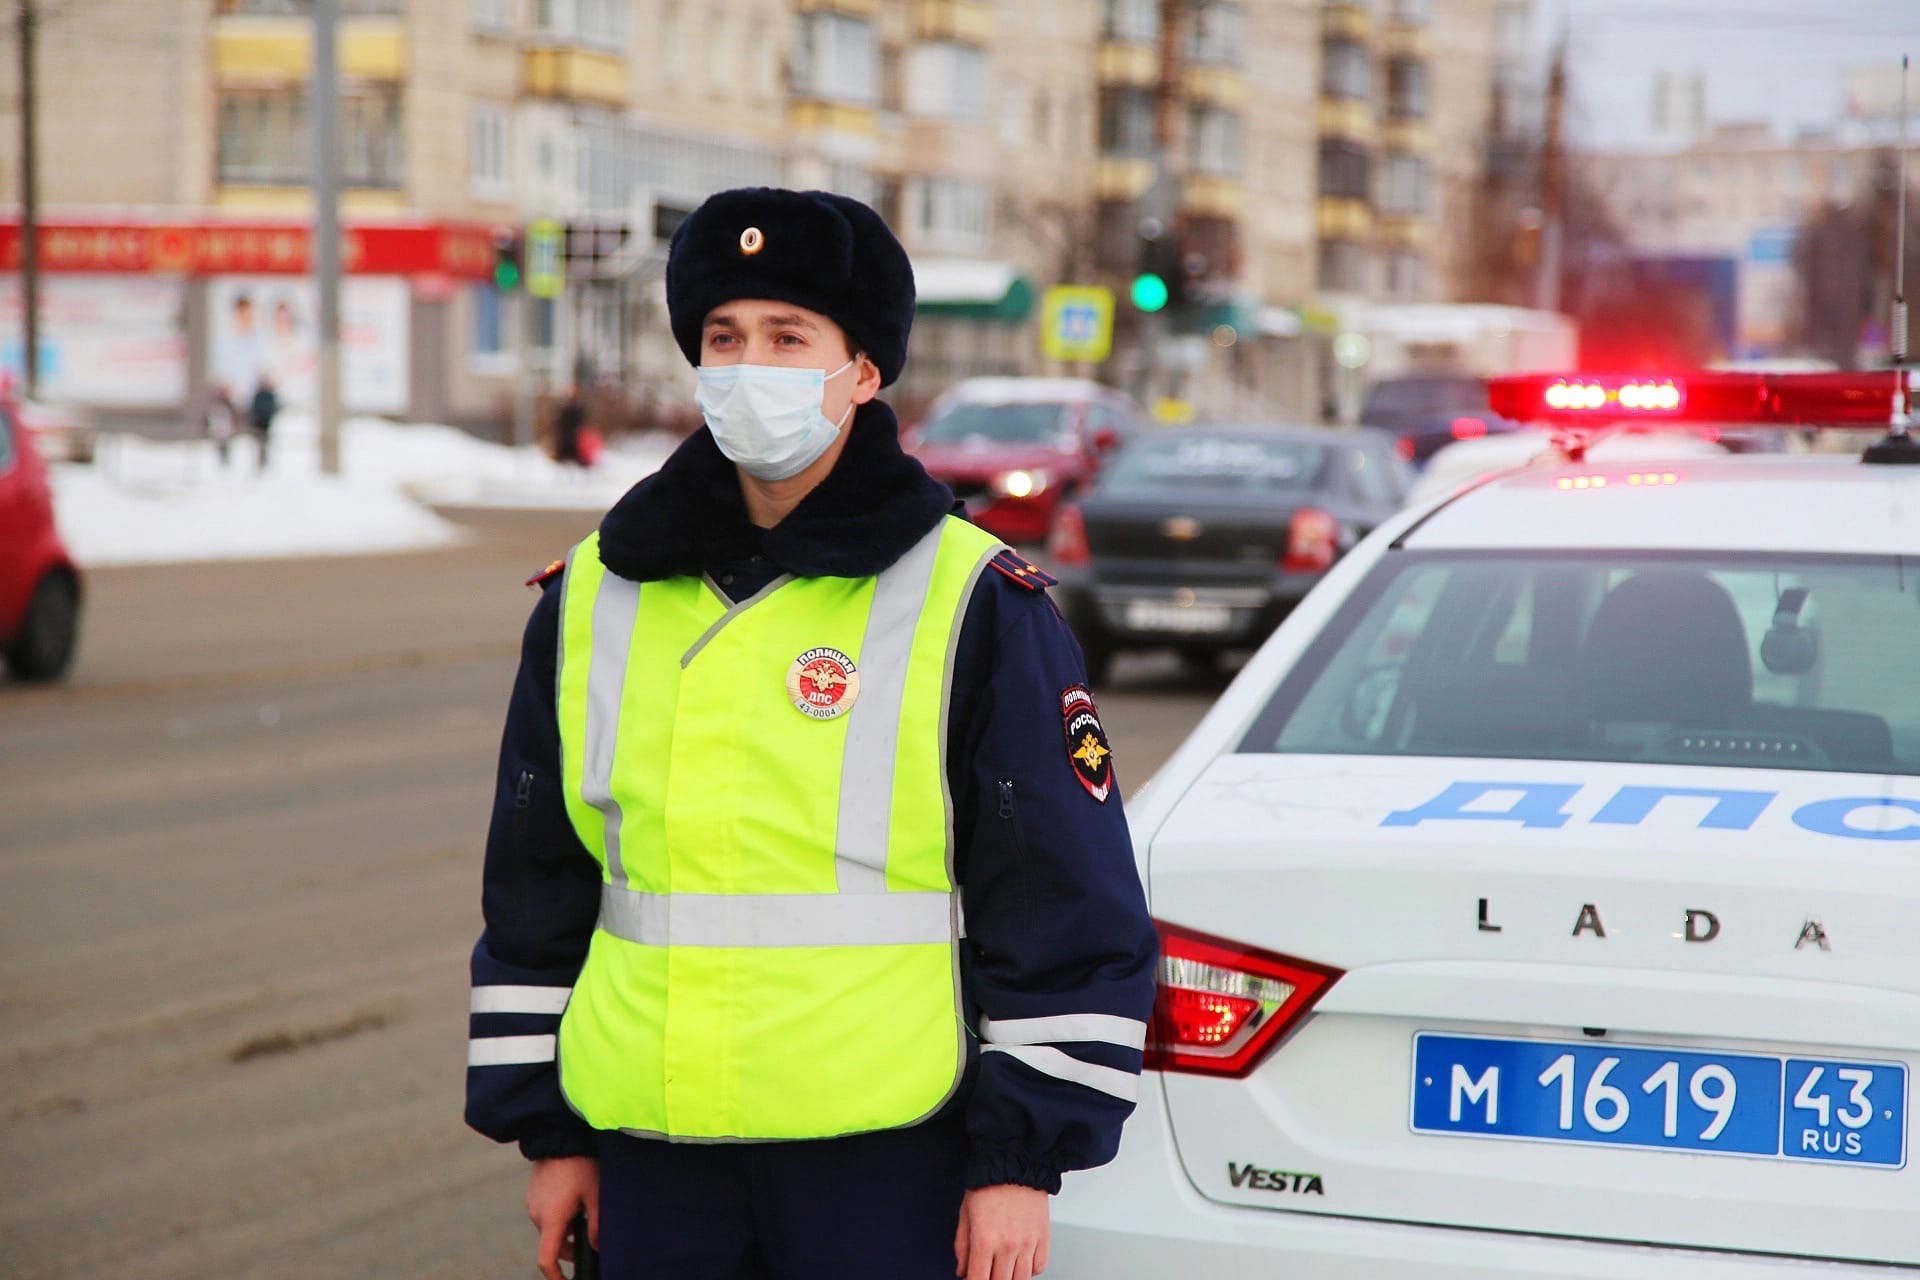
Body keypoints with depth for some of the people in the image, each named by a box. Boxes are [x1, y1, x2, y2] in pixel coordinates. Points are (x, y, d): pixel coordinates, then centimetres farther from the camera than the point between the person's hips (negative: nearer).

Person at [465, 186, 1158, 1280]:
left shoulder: (976, 604, -3)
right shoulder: (595, 600, 10)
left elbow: (1071, 915, -3)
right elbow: (536, 896, 16)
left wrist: (1021, 1159, -7)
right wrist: (547, 1132, 13)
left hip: (886, 1156, -4)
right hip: (655, 1158, 4)